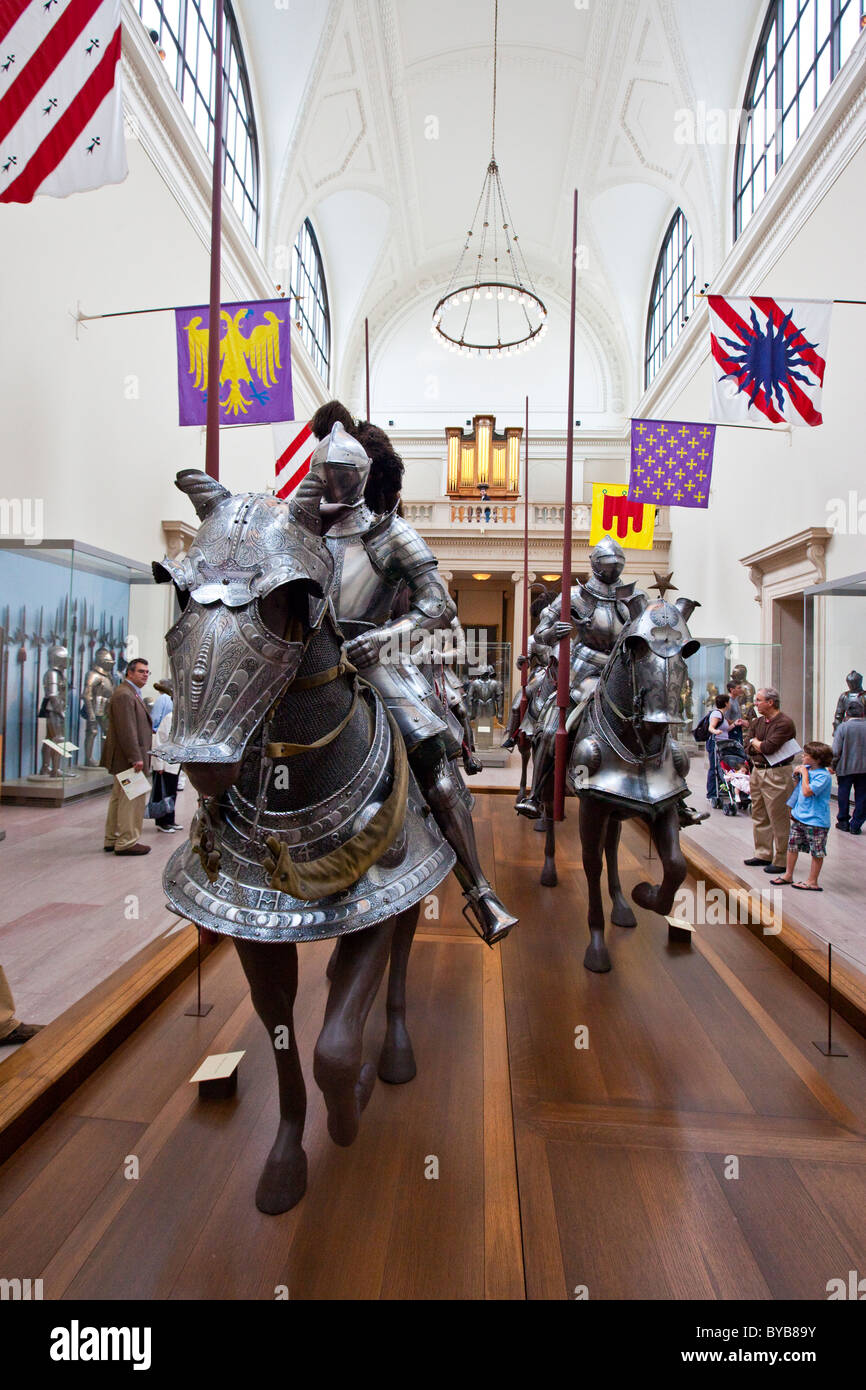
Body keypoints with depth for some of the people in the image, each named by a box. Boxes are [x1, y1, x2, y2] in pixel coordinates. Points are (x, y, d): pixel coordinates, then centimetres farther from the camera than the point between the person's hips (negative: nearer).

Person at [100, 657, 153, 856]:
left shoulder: (131, 694, 18)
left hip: (124, 760, 12)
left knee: (119, 798, 16)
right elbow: (126, 730, -23)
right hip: (128, 759, -12)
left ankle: (112, 839, 26)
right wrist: (136, 757, -24)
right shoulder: (124, 695, -17)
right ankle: (127, 842, 1)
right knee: (133, 799, -6)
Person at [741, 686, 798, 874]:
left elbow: (768, 747, -22)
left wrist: (755, 741, -2)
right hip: (757, 771, 8)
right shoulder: (757, 721, 11)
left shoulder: (784, 723, -14)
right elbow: (746, 742, 4)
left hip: (777, 774, -8)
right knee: (759, 816, 15)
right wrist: (761, 745, -14)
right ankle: (763, 854, 26)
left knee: (779, 819, -2)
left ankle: (781, 861, 8)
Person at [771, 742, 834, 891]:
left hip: (816, 821, -8)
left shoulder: (823, 775, -20)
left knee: (817, 852, 6)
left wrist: (804, 772, -20)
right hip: (799, 817, 8)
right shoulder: (807, 768, 3)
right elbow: (798, 784, 21)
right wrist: (797, 774, 1)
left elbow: (807, 791, -28)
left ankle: (812, 882, 16)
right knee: (792, 845, 14)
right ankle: (788, 875, 27)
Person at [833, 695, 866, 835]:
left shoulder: (842, 727, -12)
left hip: (845, 768, -2)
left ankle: (843, 822, 21)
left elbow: (836, 751, -13)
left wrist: (833, 766, -1)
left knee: (844, 794, 12)